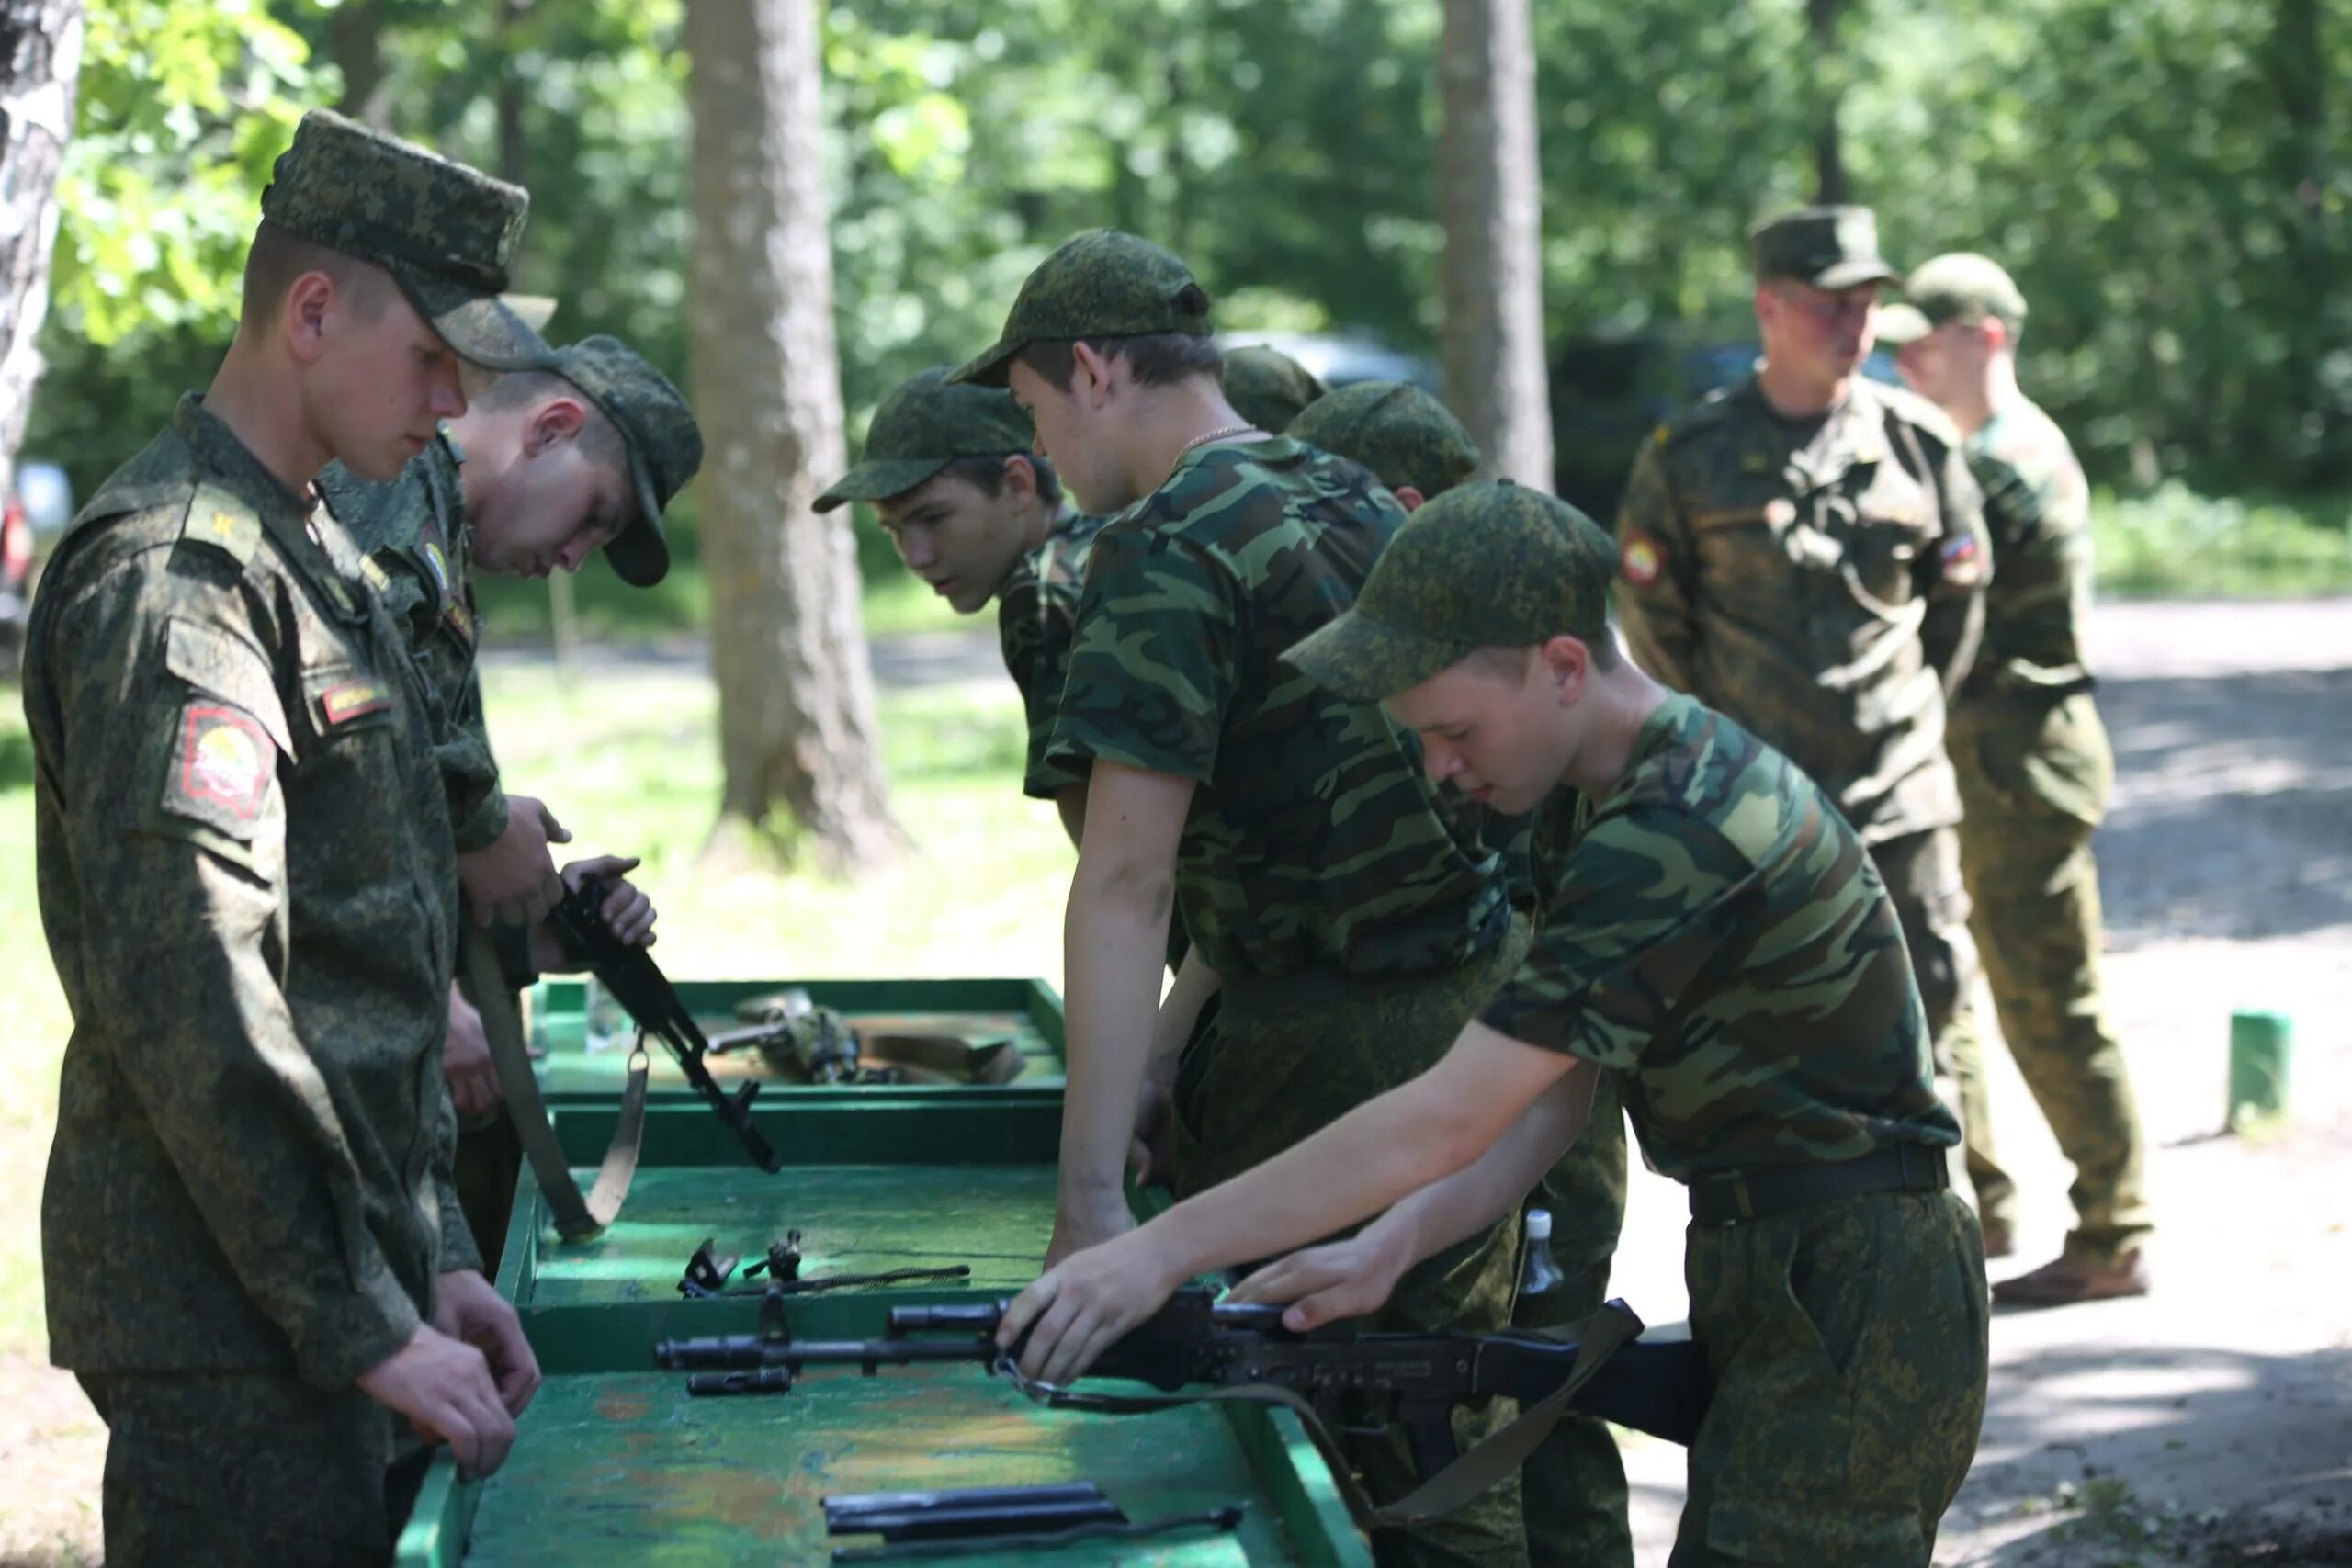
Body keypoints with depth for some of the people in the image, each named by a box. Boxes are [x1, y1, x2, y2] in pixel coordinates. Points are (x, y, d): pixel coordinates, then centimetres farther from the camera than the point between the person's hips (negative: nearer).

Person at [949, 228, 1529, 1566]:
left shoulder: (1168, 552, -15)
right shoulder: (1360, 501, 12)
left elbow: (1127, 883, -22)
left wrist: (1090, 1201, -25)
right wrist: (1178, 1033, 12)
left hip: (1339, 1053, -8)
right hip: (1482, 995, 9)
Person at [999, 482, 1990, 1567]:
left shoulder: (1680, 833, -24)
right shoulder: (1651, 787, 8)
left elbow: (1449, 1120, -26)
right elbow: (1547, 1101, 7)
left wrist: (1161, 1251, -22)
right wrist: (1385, 1251, -7)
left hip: (1846, 1312, -10)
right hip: (1783, 1282, 10)